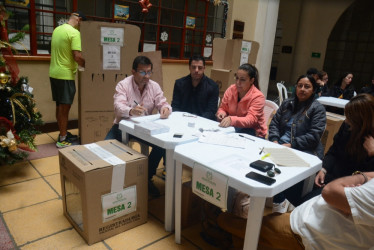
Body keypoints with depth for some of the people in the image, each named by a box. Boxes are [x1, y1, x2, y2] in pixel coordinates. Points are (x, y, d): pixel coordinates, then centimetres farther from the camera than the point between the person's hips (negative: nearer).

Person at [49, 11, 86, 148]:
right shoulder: (74, 33, -14)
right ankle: (62, 139, 5)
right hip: (65, 75, -9)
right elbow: (77, 56, -21)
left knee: (59, 106, 15)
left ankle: (63, 133, 26)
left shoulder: (57, 30, 14)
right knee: (64, 107, -3)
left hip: (54, 73, 9)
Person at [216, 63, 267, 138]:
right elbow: (223, 108, 10)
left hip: (253, 132, -4)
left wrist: (231, 120, -44)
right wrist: (222, 113, -17)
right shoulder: (231, 89, 0)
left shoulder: (258, 97, -15)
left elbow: (251, 119, -26)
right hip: (233, 127, 4)